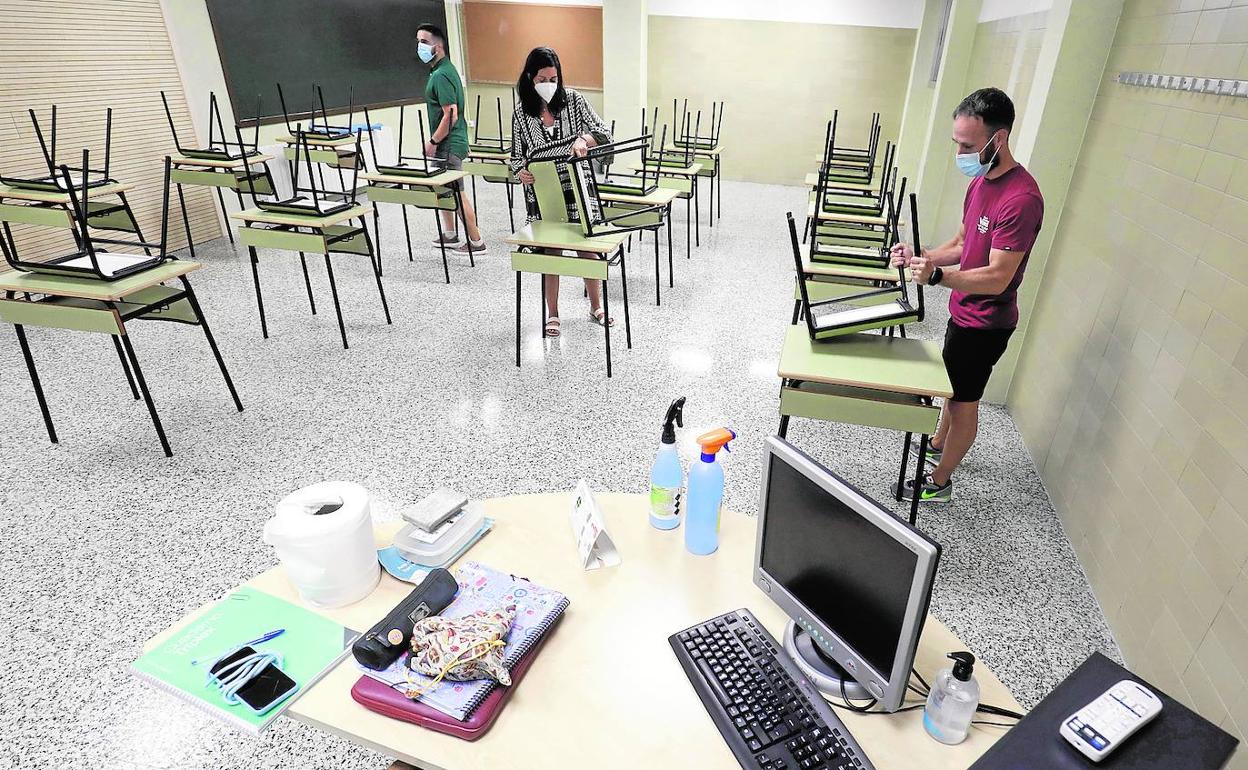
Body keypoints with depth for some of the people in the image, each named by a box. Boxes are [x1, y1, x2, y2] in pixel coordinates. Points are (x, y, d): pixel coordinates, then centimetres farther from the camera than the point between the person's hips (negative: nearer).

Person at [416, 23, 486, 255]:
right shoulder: (443, 70, 13)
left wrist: (433, 142, -16)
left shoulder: (441, 75, -18)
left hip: (449, 144, -10)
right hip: (447, 143, 10)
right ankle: (450, 234, 31)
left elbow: (450, 115, -24)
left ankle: (476, 241, 3)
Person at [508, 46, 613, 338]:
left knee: (587, 249, 6)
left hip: (577, 190, 0)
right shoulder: (521, 113, 0)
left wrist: (583, 139, -27)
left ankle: (596, 307, 25)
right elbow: (517, 154, 6)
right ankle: (552, 314, 21)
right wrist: (521, 172, -17)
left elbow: (604, 131, -6)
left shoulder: (573, 99, -2)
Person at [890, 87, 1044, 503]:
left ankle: (940, 482, 22)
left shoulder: (1021, 198, -27)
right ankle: (937, 445, 47)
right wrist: (921, 256, -7)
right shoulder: (981, 180, 2)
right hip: (964, 310, 9)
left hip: (985, 321, -9)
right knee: (953, 385, 25)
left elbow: (997, 277, -29)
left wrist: (937, 275, -43)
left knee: (963, 400, 5)